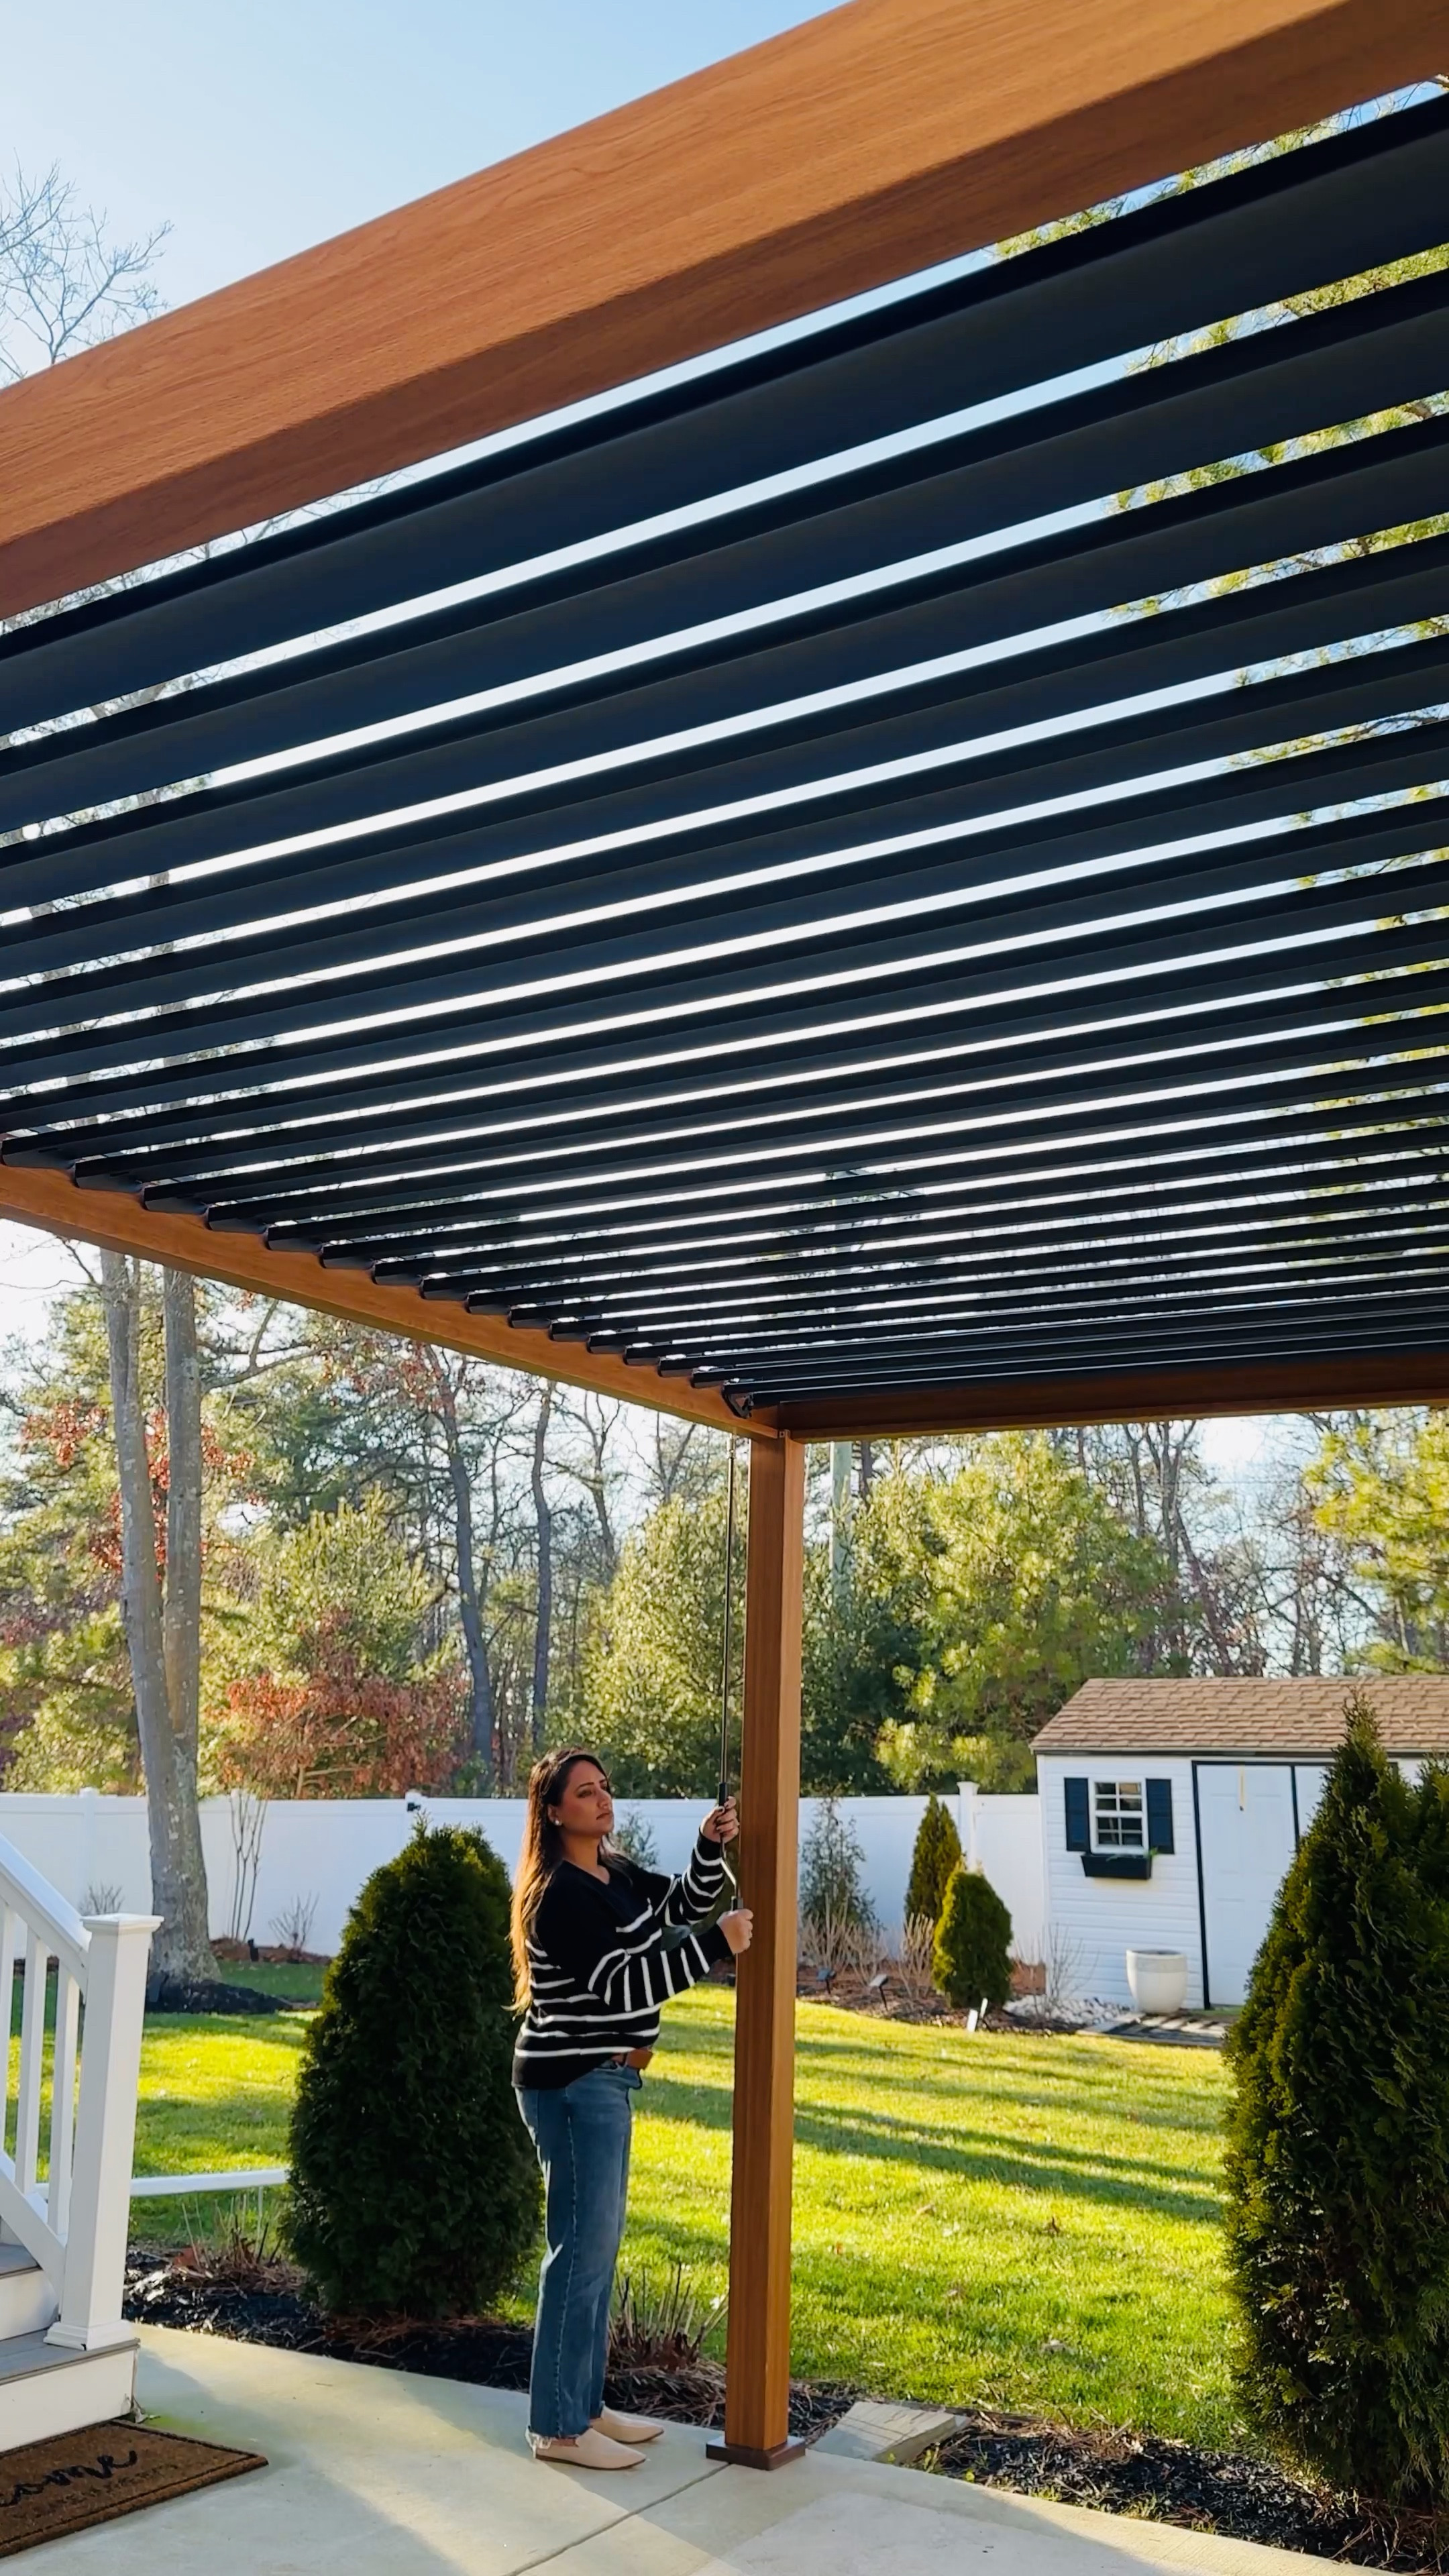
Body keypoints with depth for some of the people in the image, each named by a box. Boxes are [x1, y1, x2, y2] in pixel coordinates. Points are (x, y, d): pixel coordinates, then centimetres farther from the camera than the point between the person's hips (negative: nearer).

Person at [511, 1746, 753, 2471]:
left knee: (598, 2244, 15)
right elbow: (621, 1985, -24)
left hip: (603, 2081, 10)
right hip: (572, 2084, -10)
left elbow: (681, 1907, 15)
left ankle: (584, 2403, 26)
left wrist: (710, 1847, -3)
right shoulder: (561, 1895, -20)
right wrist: (716, 1946, -24)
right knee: (583, 2247, -4)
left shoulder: (617, 1875, 8)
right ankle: (557, 2428, 6)